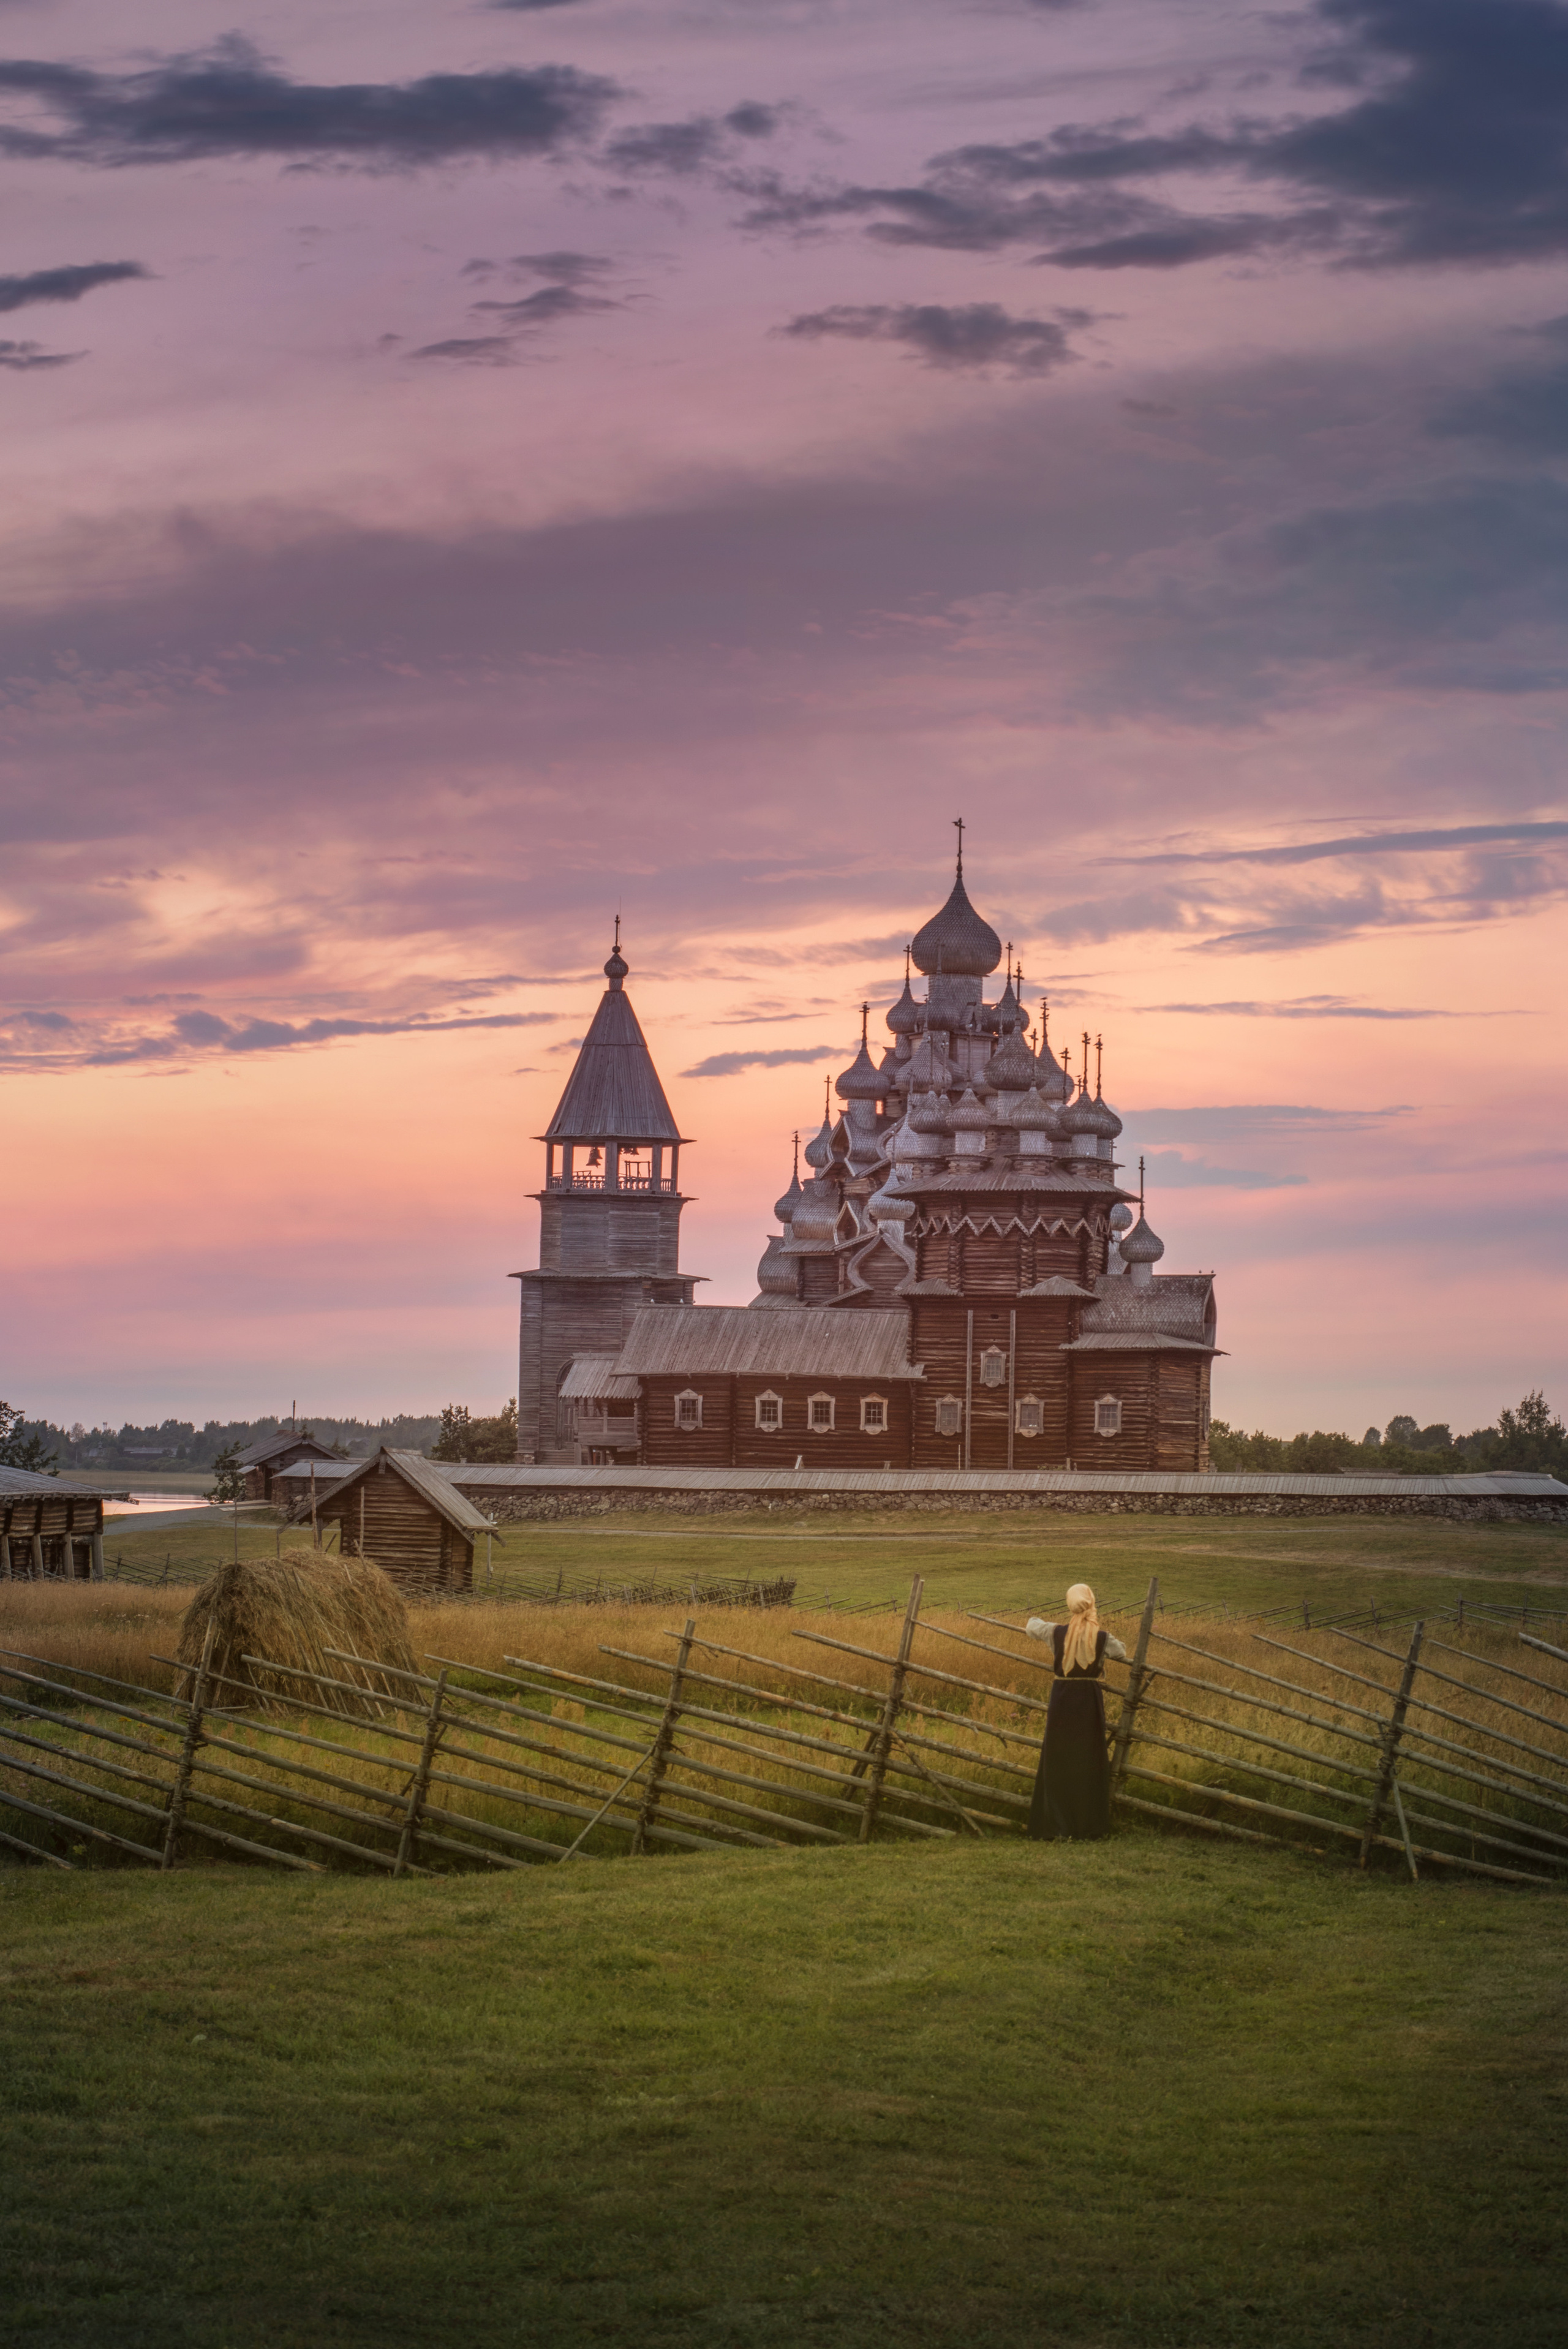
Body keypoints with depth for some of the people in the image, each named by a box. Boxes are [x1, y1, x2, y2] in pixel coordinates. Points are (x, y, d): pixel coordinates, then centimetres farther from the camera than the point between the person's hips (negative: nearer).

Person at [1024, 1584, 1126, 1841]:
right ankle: (1086, 1831, 8)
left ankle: (1047, 1830, 11)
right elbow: (1122, 1653, 13)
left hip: (1062, 1701, 0)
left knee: (1055, 1764, 10)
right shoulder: (1102, 1638, -7)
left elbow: (1032, 1627, 14)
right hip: (1090, 1703, 0)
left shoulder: (1055, 1632, -7)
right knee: (1088, 1766, 8)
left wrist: (1036, 1620, 38)